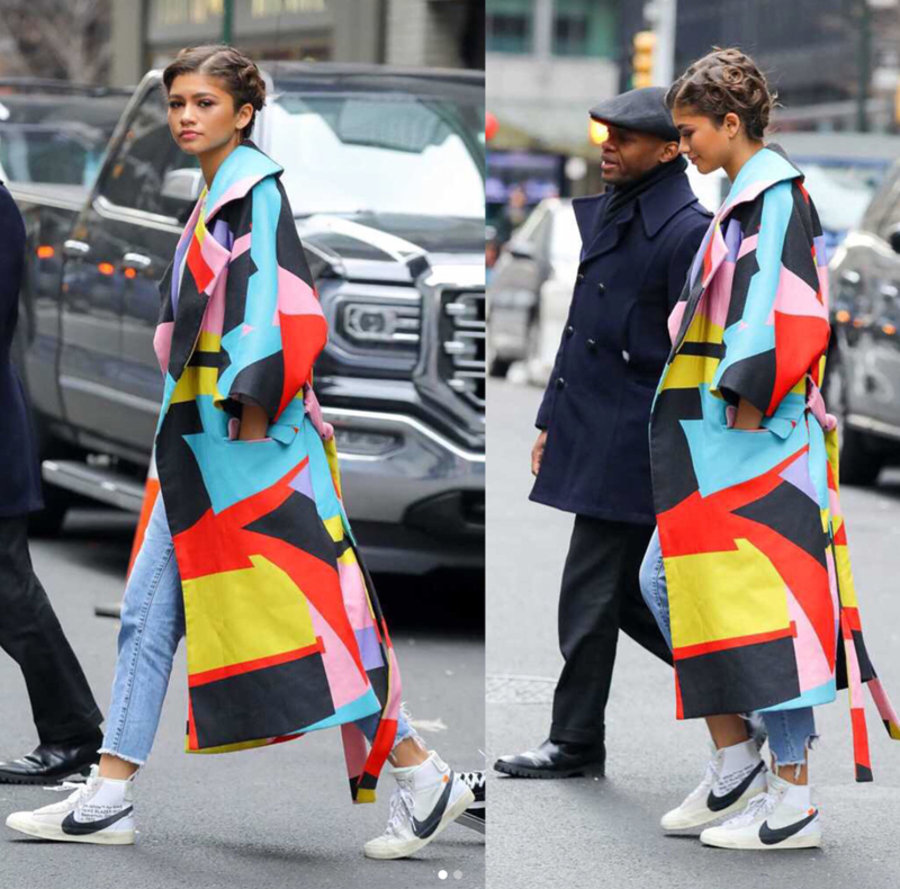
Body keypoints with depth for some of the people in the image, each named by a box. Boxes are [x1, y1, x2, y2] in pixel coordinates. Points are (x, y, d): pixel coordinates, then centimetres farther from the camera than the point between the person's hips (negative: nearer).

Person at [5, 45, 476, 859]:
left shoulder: (254, 188, -9)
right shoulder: (217, 197, 18)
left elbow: (277, 303, -19)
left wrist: (251, 409, -24)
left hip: (251, 442, -10)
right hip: (200, 441, 10)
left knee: (296, 604, -9)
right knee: (149, 615, 7)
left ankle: (420, 775, -3)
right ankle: (109, 798, 10)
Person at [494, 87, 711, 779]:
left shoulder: (689, 231, -14)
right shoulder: (602, 214, 13)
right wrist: (551, 422, 19)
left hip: (632, 447, -9)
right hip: (588, 432, 9)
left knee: (591, 595, -2)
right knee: (625, 593, 12)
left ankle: (577, 744, 9)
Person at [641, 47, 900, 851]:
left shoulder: (776, 194, -11)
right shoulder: (744, 198, 18)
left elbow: (779, 312, -21)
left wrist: (746, 401, -24)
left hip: (759, 437, -10)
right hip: (714, 437, 10)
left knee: (765, 597, -9)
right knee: (664, 585, 12)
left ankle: (794, 799, -7)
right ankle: (734, 760, 17)